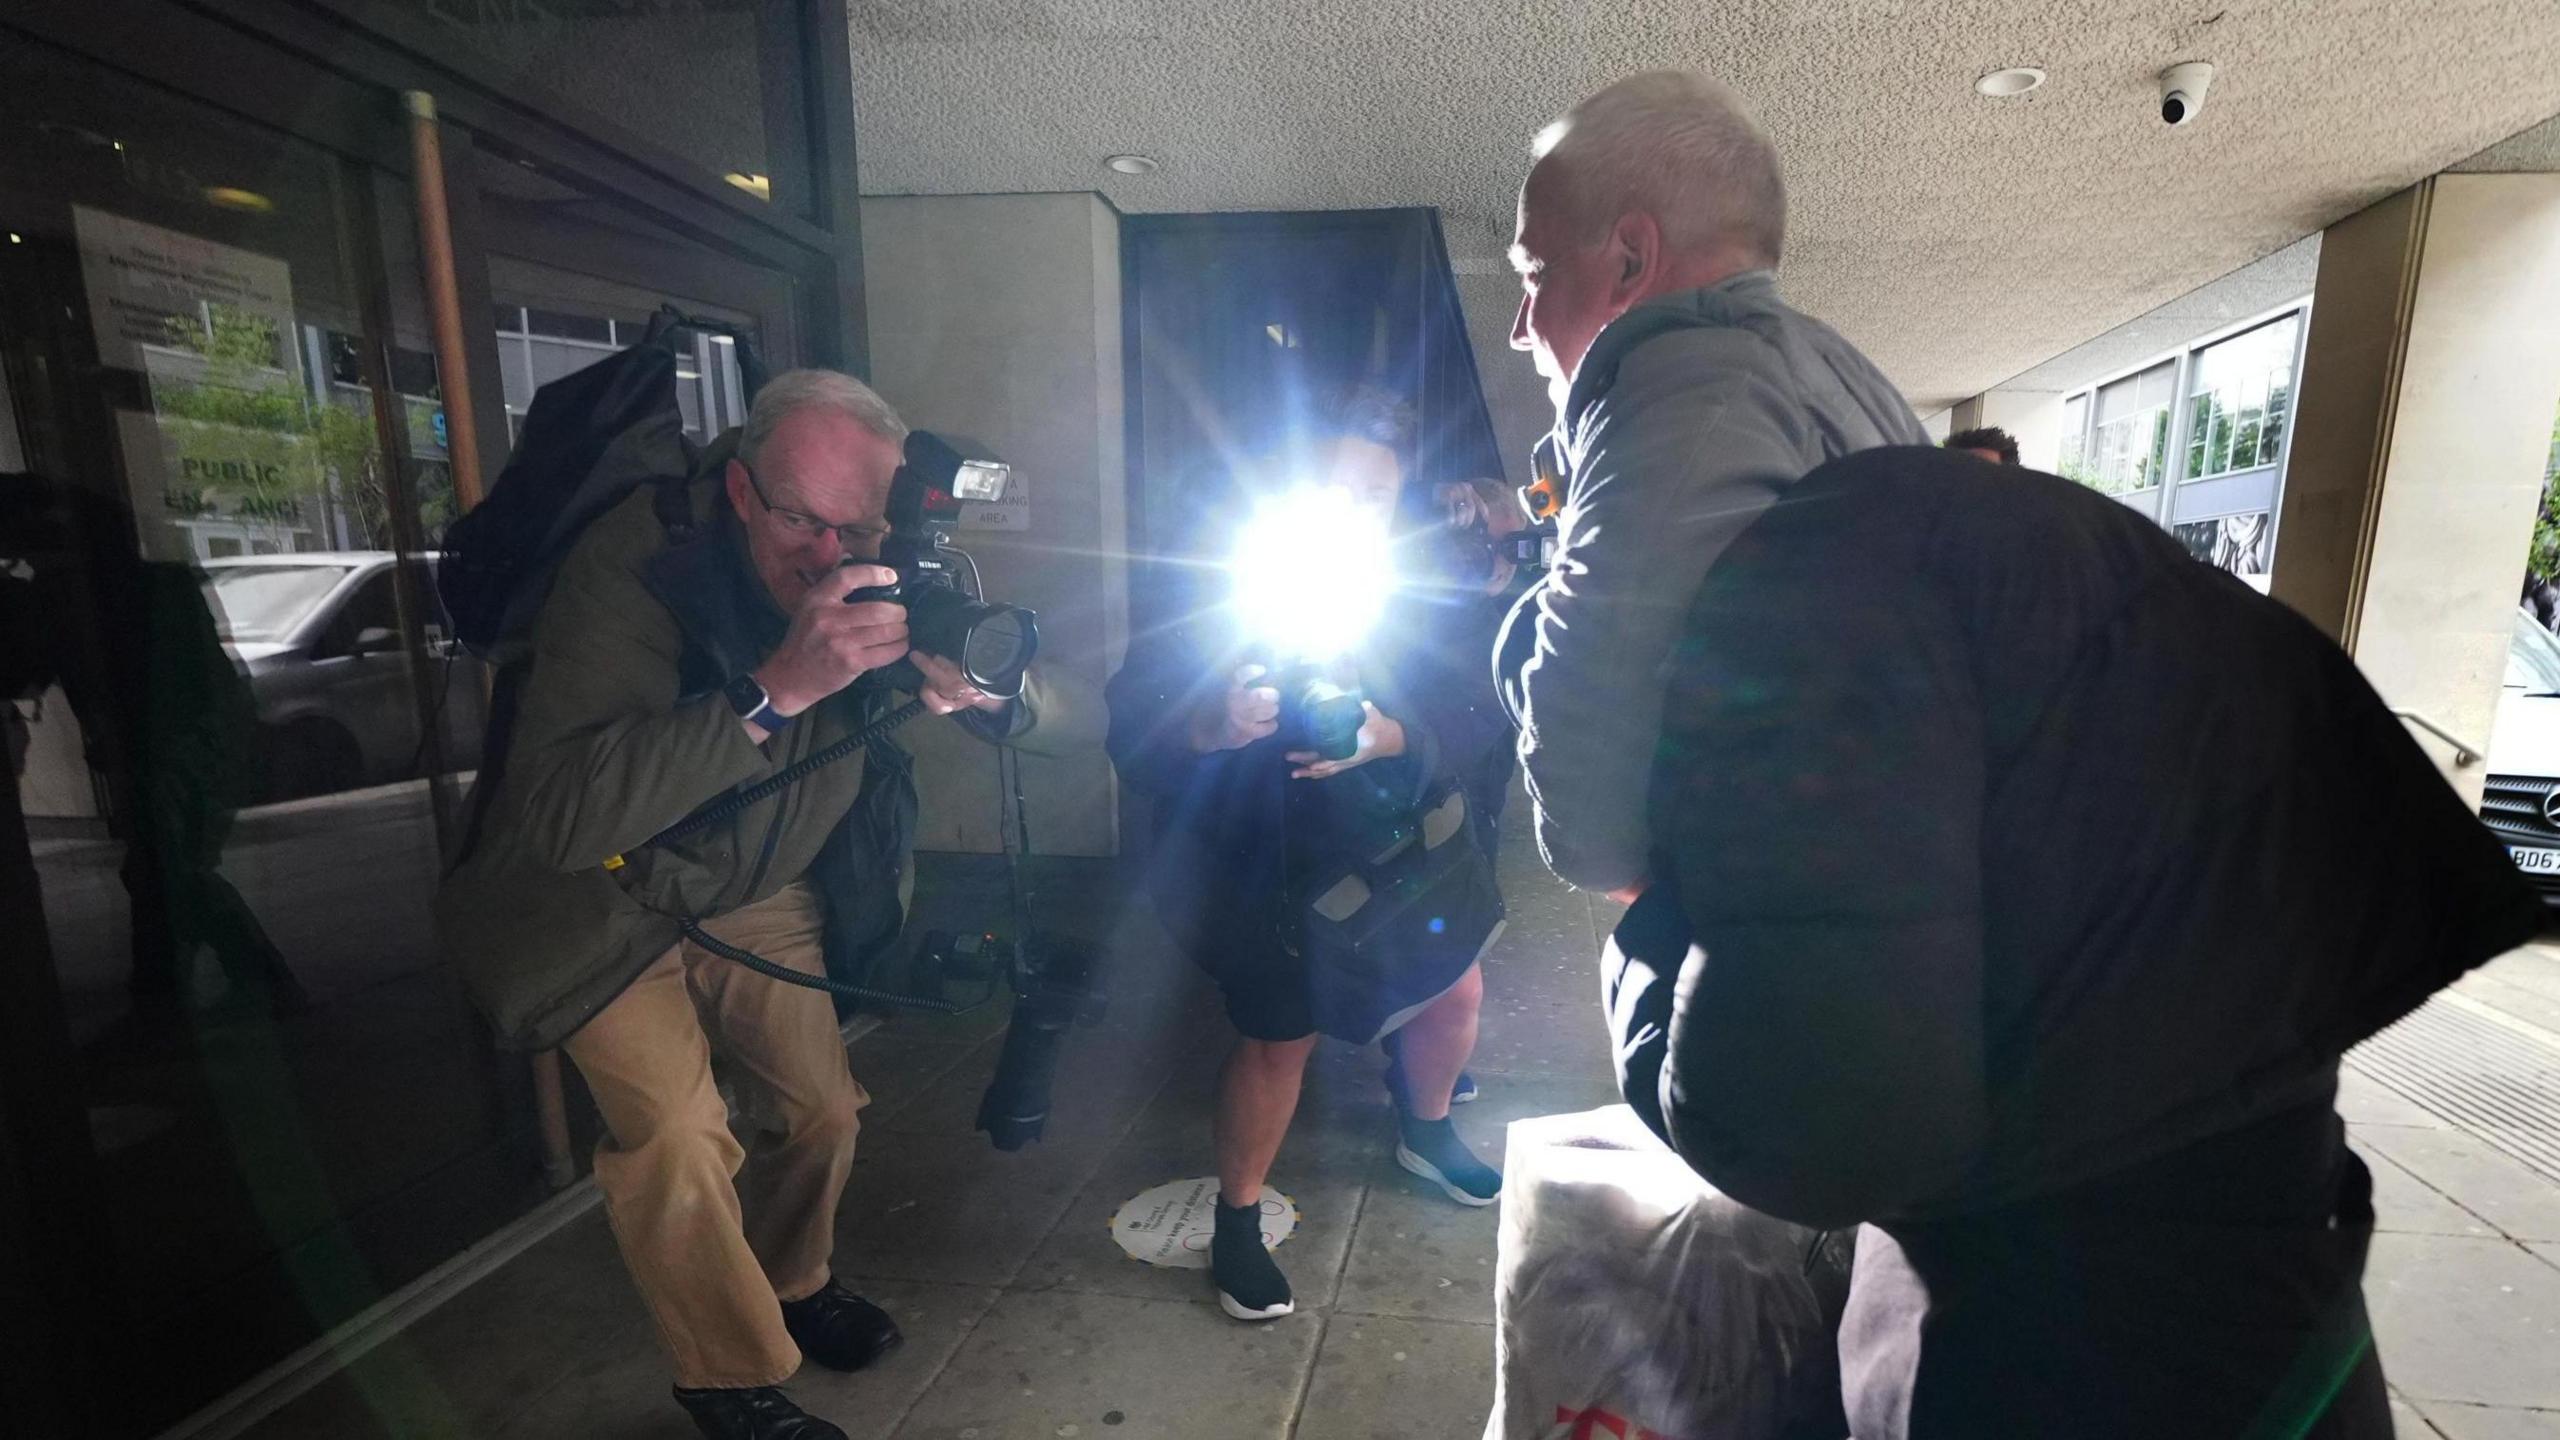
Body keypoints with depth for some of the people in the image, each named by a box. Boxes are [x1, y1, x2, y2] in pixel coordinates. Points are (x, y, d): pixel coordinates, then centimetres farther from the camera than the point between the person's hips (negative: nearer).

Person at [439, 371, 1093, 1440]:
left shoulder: (890, 584, -17)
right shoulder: (637, 565, -29)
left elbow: (1071, 726, -17)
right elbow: (558, 813, -40)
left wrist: (987, 690, -39)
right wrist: (774, 690, -48)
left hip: (761, 892, 4)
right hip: (604, 898, -3)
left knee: (821, 1110, 7)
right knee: (674, 1131, -14)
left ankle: (790, 1285, 40)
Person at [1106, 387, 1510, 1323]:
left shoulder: (1434, 603, -7)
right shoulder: (1223, 599, -15)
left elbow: (1477, 723, -16)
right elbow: (1131, 729, -18)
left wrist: (1388, 737, -36)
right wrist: (1210, 727, -40)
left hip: (1399, 847, 5)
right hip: (1269, 865, -4)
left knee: (1455, 990, 15)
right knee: (1279, 1034, -1)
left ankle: (1425, 1133, 50)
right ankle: (1236, 1227, 27)